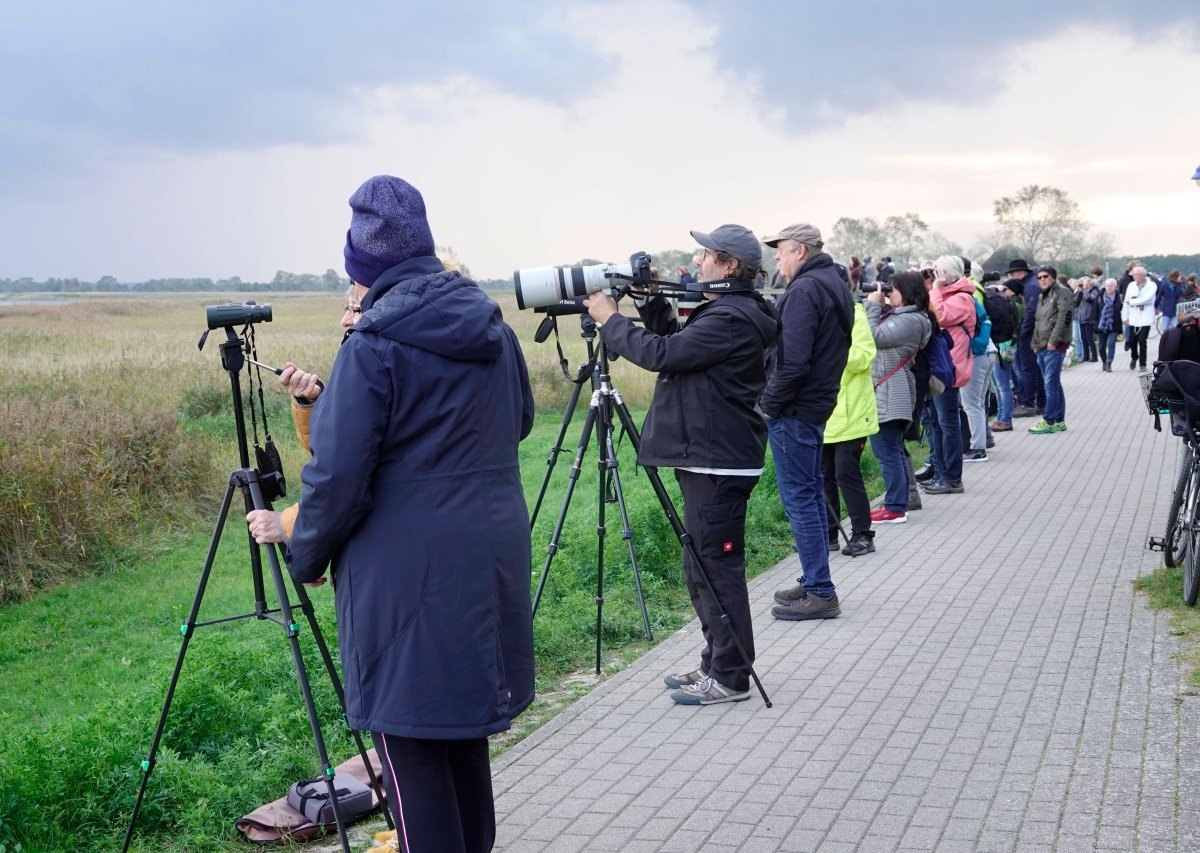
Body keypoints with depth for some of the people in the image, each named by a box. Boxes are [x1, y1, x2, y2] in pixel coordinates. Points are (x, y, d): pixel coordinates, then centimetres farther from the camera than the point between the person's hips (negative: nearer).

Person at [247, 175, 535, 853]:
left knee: (413, 754, 2)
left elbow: (338, 477, -16)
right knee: (465, 736, 20)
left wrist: (306, 554, 2)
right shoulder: (493, 328, 6)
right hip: (494, 562, 8)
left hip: (410, 578, -7)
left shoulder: (374, 347, -15)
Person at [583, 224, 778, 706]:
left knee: (717, 568, -4)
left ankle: (730, 677, 3)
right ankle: (715, 665, 25)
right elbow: (675, 345, 23)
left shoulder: (732, 319, -17)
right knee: (702, 569, 16)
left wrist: (609, 319, -9)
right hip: (705, 458, 11)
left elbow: (661, 354, -20)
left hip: (719, 463, -11)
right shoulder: (723, 311, 15)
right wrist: (651, 305, 11)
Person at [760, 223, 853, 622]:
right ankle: (815, 584, 24)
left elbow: (793, 361, -24)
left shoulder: (804, 290, -16)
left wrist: (769, 403, -13)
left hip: (794, 410, -10)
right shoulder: (835, 284, 14)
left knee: (799, 498, -6)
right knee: (811, 494, 16)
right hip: (820, 402, 10)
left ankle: (820, 592, -3)